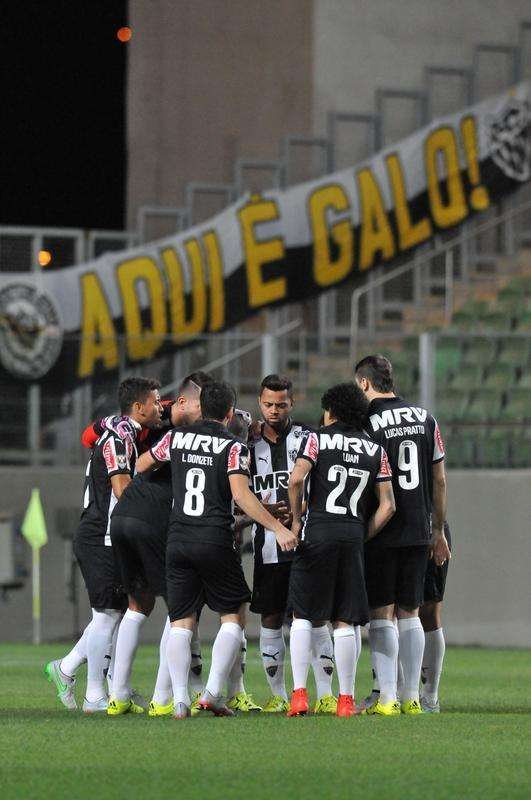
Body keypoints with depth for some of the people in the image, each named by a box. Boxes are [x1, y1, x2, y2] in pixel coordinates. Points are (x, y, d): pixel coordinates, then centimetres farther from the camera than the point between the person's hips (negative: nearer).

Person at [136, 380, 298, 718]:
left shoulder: (176, 438, 9)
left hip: (178, 539, 4)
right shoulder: (234, 447, -3)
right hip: (216, 541, -3)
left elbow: (141, 465, 23)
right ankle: (213, 692, -1)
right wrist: (277, 527, -13)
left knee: (181, 622, 6)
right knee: (233, 616, 9)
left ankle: (180, 699, -5)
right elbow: (241, 495, -14)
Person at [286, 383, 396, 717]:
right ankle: (346, 699, 4)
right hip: (354, 534, 2)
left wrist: (296, 519, 1)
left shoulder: (317, 439, 3)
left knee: (303, 615, 4)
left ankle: (299, 693, -5)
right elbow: (387, 506, 7)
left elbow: (297, 479, -12)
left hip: (318, 531, -2)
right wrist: (363, 536, 13)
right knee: (345, 621, 6)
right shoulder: (376, 451, 13)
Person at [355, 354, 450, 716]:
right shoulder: (426, 420, 7)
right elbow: (439, 480, 11)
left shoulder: (366, 424, -10)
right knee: (409, 613, 12)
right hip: (418, 531, 5)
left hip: (381, 533, -5)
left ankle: (387, 697, -7)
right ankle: (412, 697, 11)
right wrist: (438, 530, 19)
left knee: (382, 614, -1)